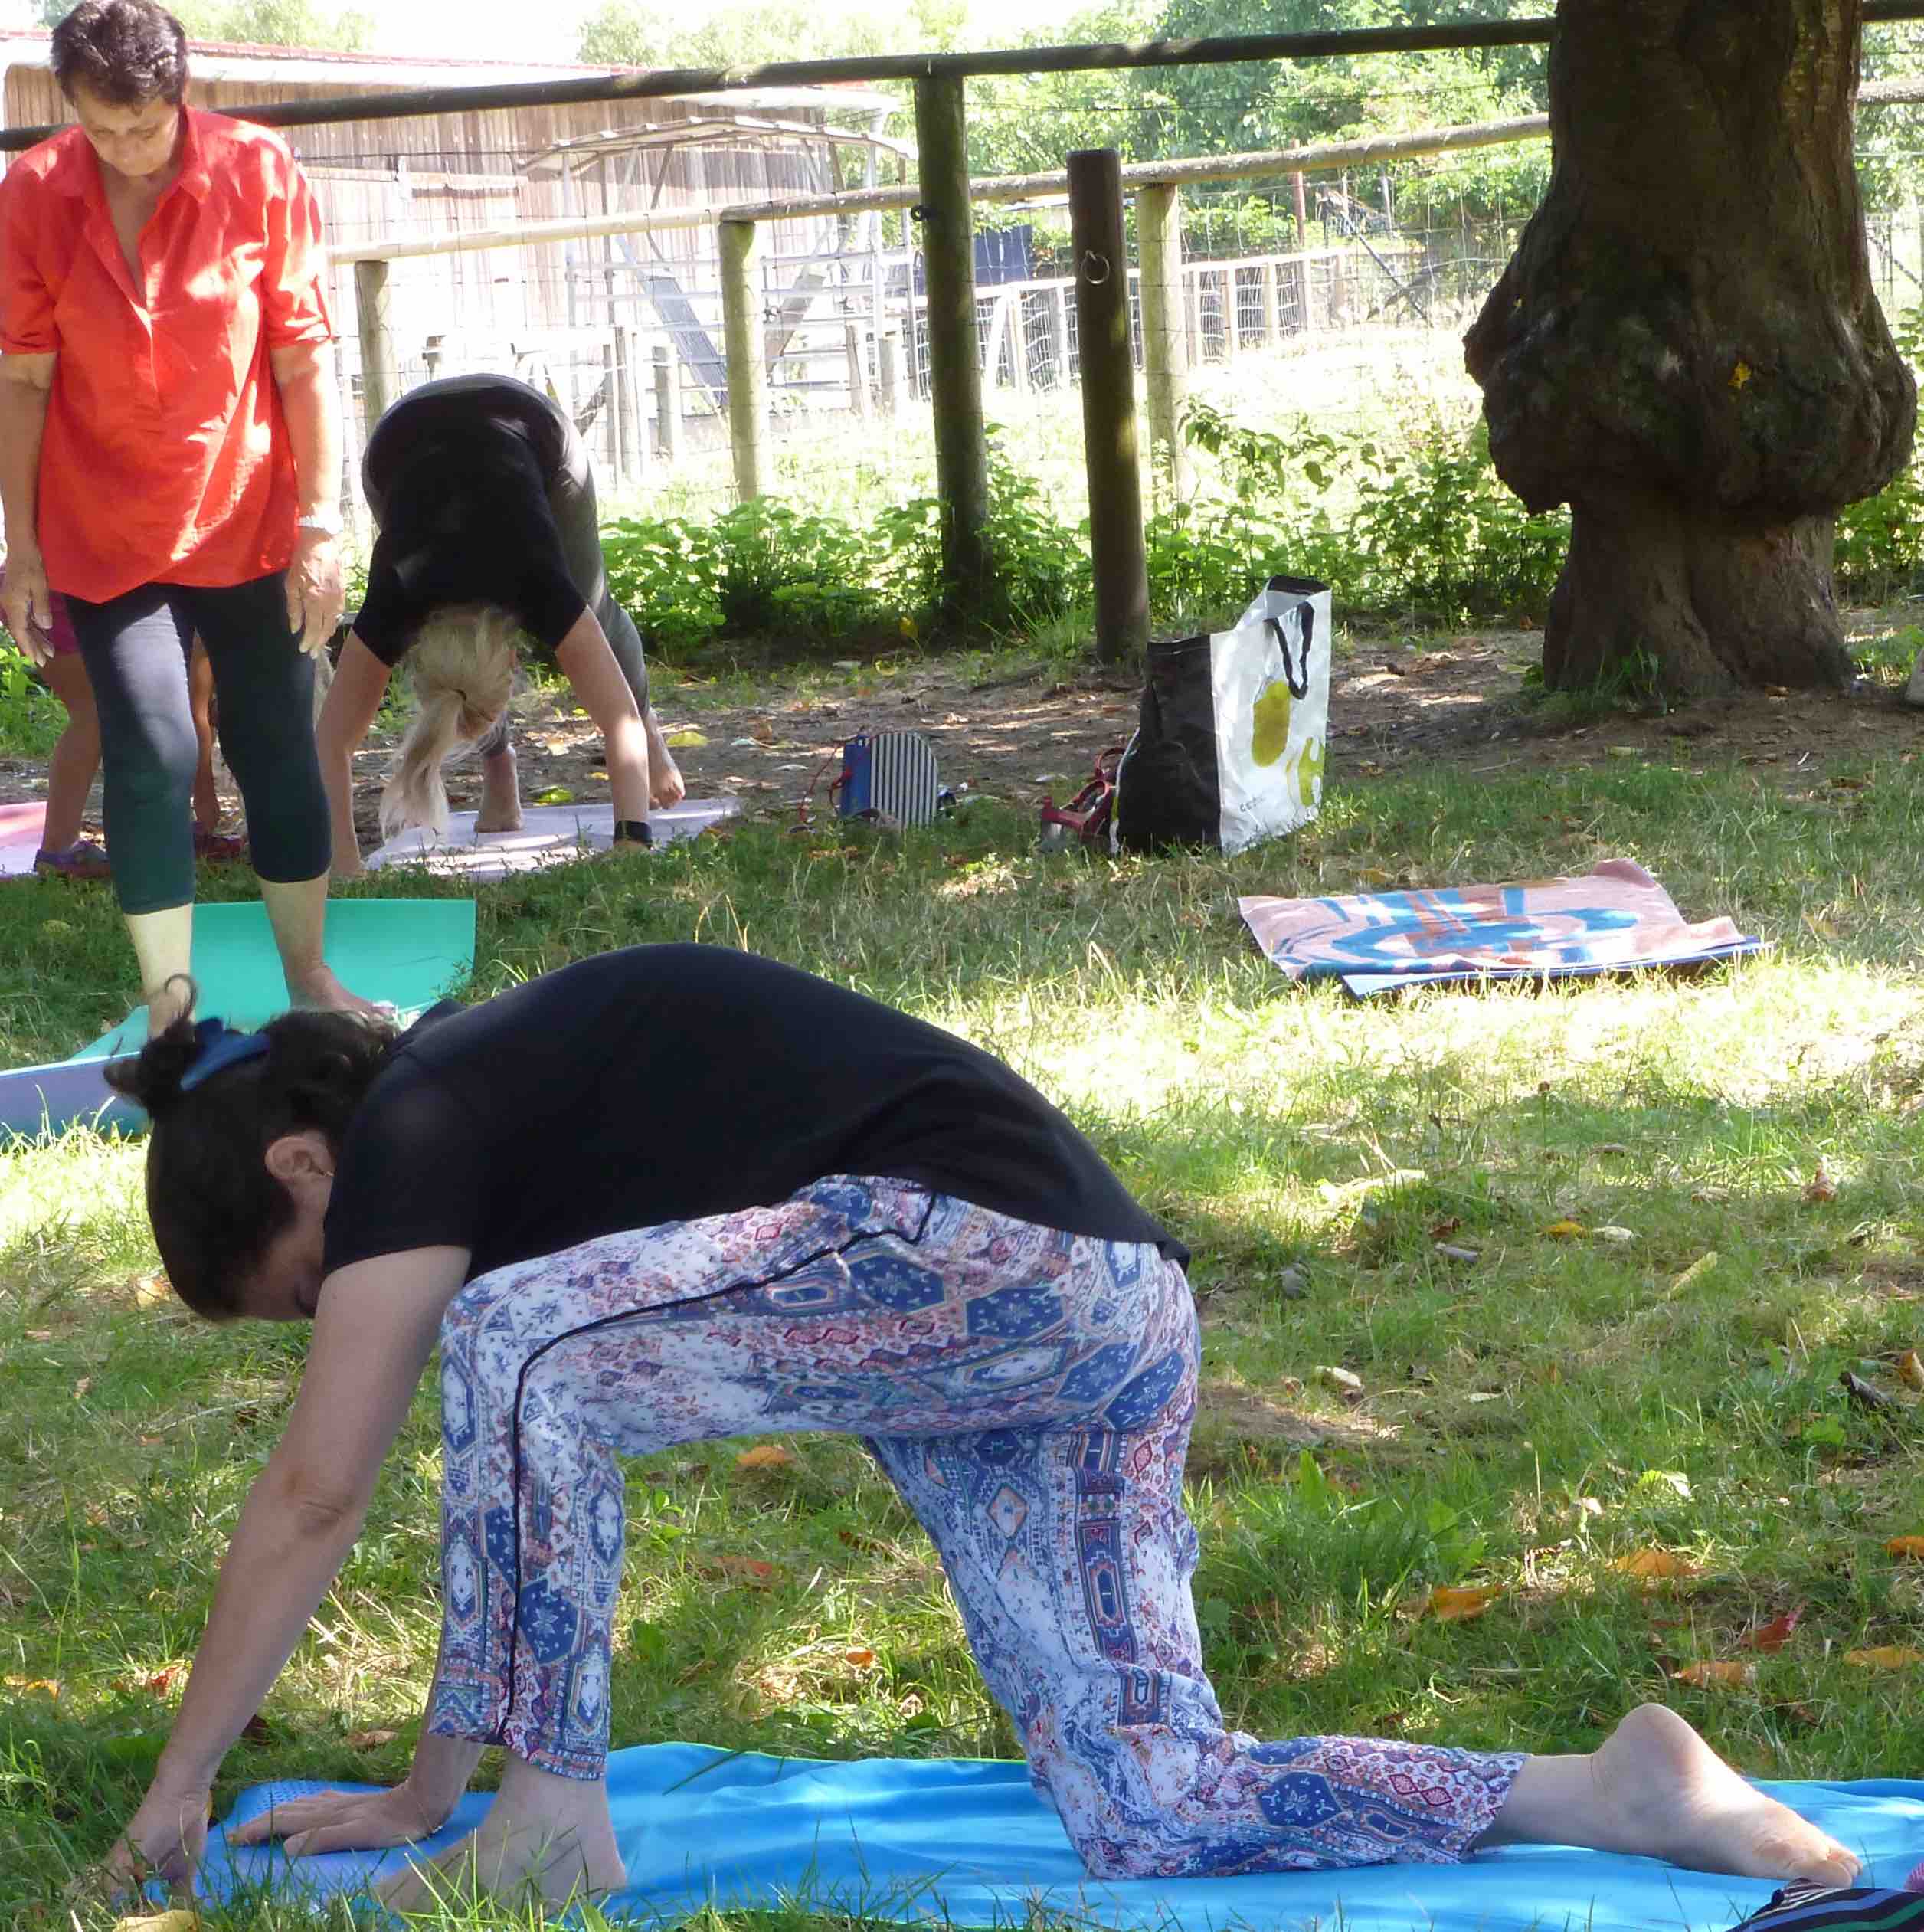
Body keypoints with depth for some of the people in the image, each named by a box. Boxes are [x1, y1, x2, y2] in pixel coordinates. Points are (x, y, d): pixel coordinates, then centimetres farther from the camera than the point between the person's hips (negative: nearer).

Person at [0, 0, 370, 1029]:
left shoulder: (259, 174, -12)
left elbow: (304, 358, -7)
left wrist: (318, 522, -9)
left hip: (248, 523, 1)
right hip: (104, 537, -1)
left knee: (278, 751, 9)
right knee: (152, 756, -9)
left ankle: (308, 977, 24)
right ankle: (169, 1008, 1)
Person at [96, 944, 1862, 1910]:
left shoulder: (413, 1127, -3)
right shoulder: (503, 1104, 25)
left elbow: (316, 1494, -3)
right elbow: (528, 1489, 28)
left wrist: (181, 1786, 5)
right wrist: (423, 1794, 28)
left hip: (979, 1244, -10)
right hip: (1114, 1306, 10)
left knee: (519, 1344, -10)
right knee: (1155, 1814, 5)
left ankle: (558, 1816, -2)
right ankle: (1614, 1795, 2)